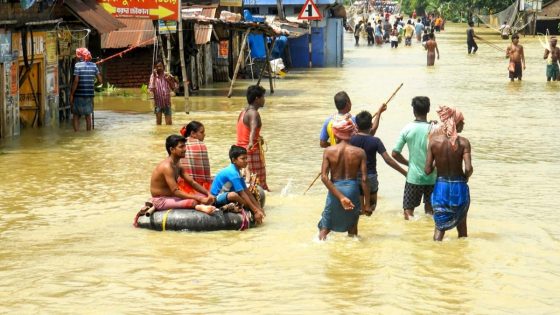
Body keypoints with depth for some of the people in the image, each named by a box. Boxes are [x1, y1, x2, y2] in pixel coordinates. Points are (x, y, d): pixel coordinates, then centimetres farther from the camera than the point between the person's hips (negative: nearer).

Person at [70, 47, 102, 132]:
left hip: (78, 95, -4)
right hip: (89, 95, 4)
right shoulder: (93, 65, 4)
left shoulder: (78, 65, -8)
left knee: (76, 115, 5)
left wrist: (71, 94, -11)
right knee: (88, 116, 13)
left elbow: (76, 81, -16)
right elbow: (100, 81, 3)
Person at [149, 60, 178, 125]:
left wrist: (169, 81, -17)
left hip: (167, 102, 0)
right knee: (158, 122, 5)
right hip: (158, 103, 0)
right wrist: (154, 77, -19)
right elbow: (151, 89, -15)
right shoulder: (153, 76, -4)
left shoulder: (168, 76, -2)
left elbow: (174, 88, -1)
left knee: (169, 122, -2)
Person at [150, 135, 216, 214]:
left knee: (203, 196, 1)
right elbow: (175, 191, -29)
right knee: (194, 202, -35)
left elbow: (192, 183, 10)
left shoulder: (177, 166, 9)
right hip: (161, 201, -11)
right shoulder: (167, 167, -22)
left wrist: (208, 194, -6)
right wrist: (199, 199, -32)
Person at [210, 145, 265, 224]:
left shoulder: (237, 172, 6)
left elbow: (247, 191, 7)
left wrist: (259, 208, 3)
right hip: (216, 199, -10)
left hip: (224, 198, 10)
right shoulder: (232, 173, -23)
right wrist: (255, 211, -23)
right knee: (233, 195, -38)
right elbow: (242, 194, -25)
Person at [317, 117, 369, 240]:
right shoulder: (359, 152, -6)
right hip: (352, 189, 1)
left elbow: (324, 177, -13)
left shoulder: (329, 151, -5)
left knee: (324, 227, 12)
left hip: (334, 189, -1)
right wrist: (367, 201, -1)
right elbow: (364, 179, -8)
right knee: (352, 226, 20)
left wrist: (340, 197, -16)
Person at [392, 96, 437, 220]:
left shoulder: (407, 129, -7)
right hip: (432, 177, 0)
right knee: (431, 211, 17)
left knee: (408, 212, 7)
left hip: (413, 177, 0)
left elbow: (395, 154, -5)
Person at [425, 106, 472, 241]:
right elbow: (468, 169, -19)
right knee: (461, 224, 19)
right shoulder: (463, 142, -12)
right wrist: (465, 178, 3)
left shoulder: (434, 141, -7)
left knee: (440, 225, 10)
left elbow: (428, 170, -7)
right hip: (459, 187, -1)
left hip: (440, 187, 1)